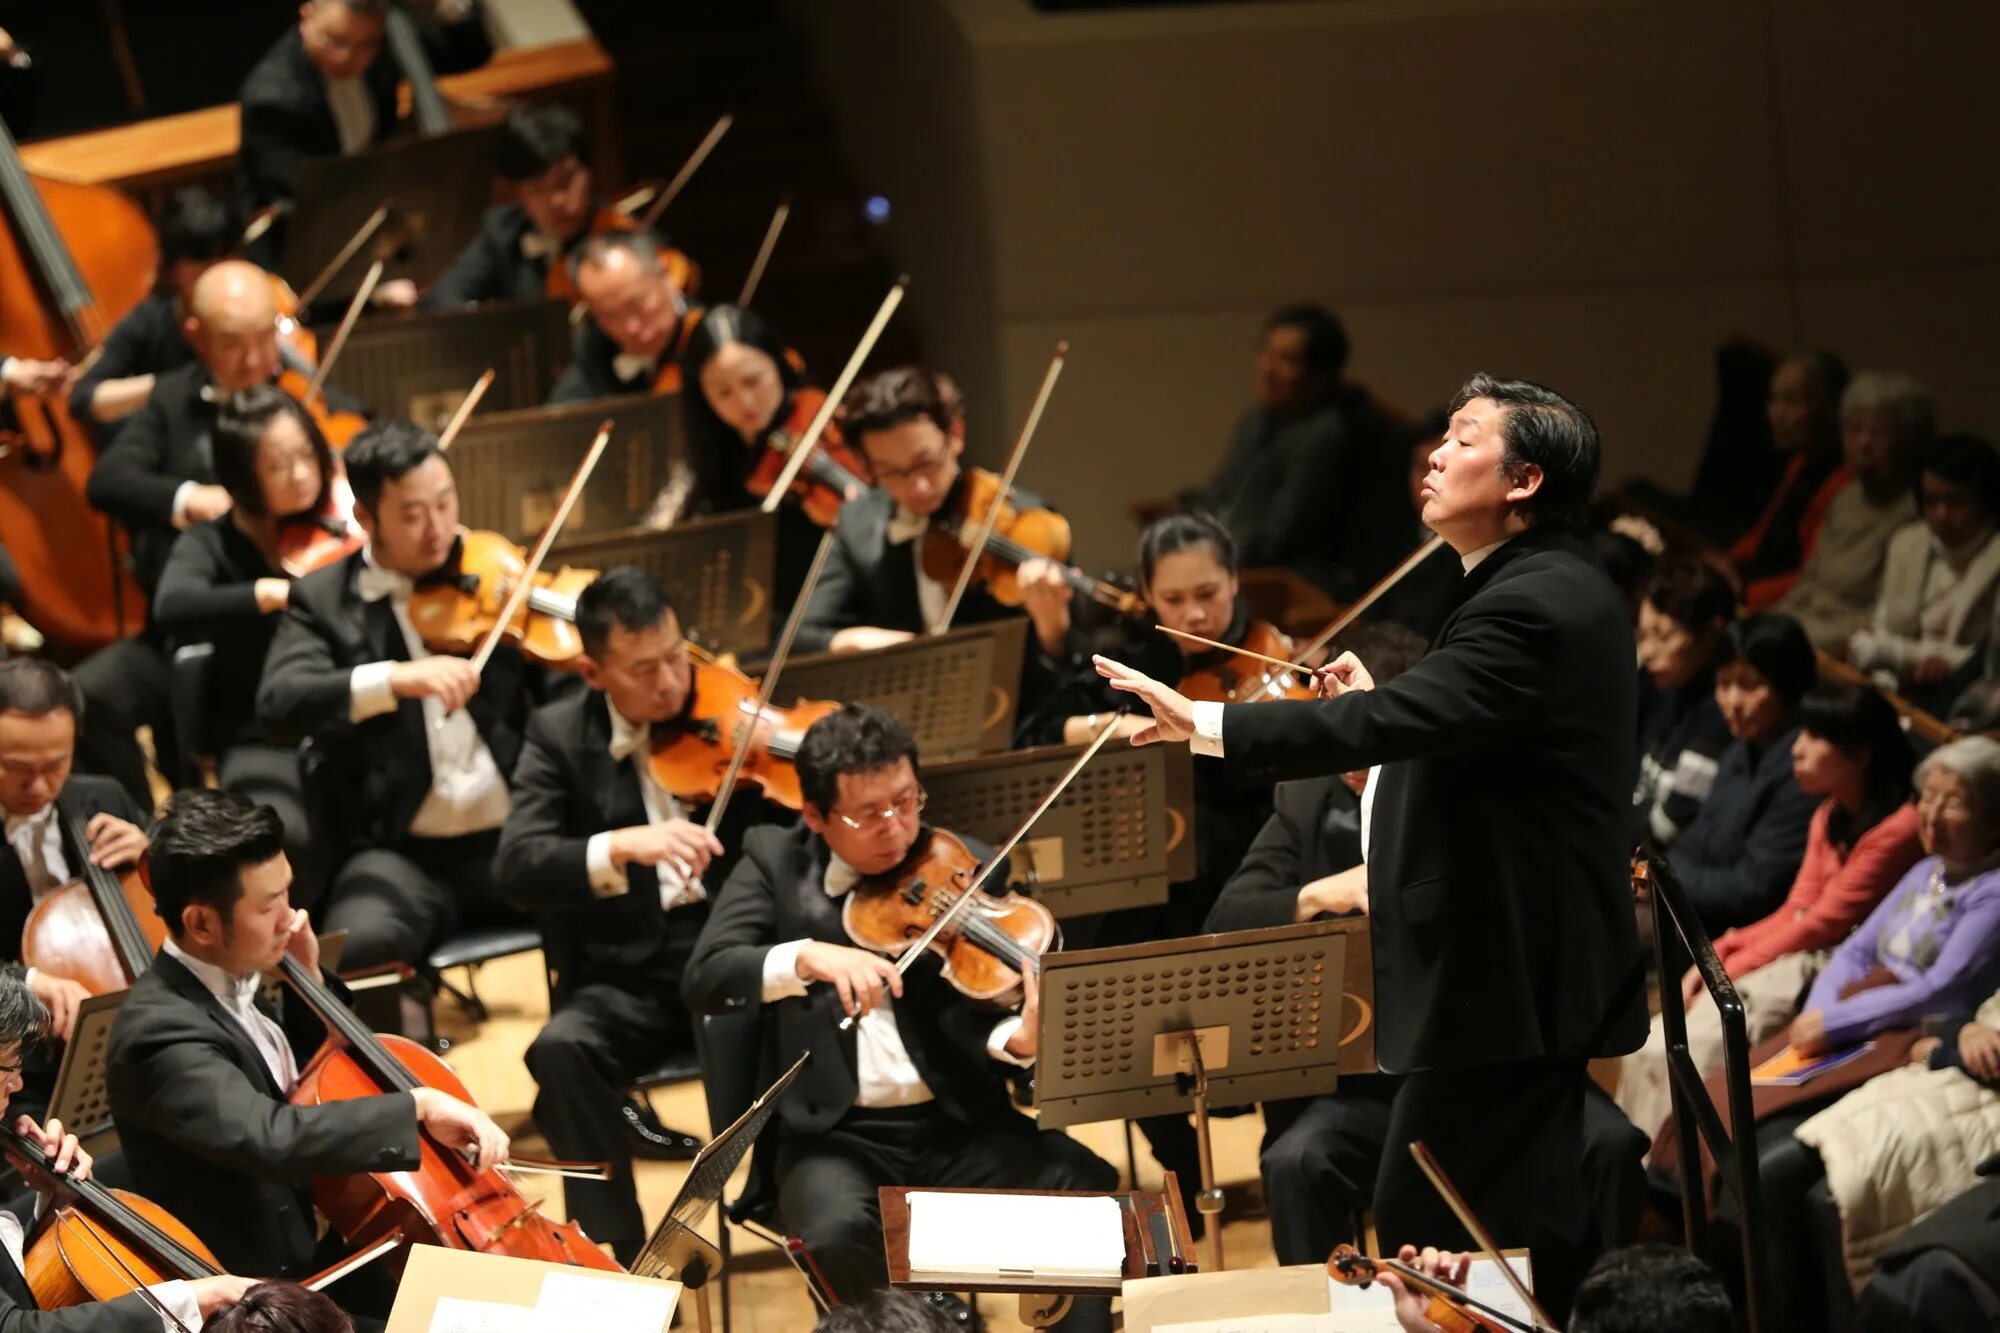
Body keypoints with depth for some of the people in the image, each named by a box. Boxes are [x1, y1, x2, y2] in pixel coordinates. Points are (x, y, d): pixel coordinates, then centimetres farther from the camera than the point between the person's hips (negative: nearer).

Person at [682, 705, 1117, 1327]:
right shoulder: (776, 861, 5)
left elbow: (964, 1021, -6)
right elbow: (702, 980, -8)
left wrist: (1020, 1038, -30)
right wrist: (807, 957, -26)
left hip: (962, 1127, 1)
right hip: (838, 1137, -1)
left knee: (1090, 1192, -24)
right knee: (838, 1234, -33)